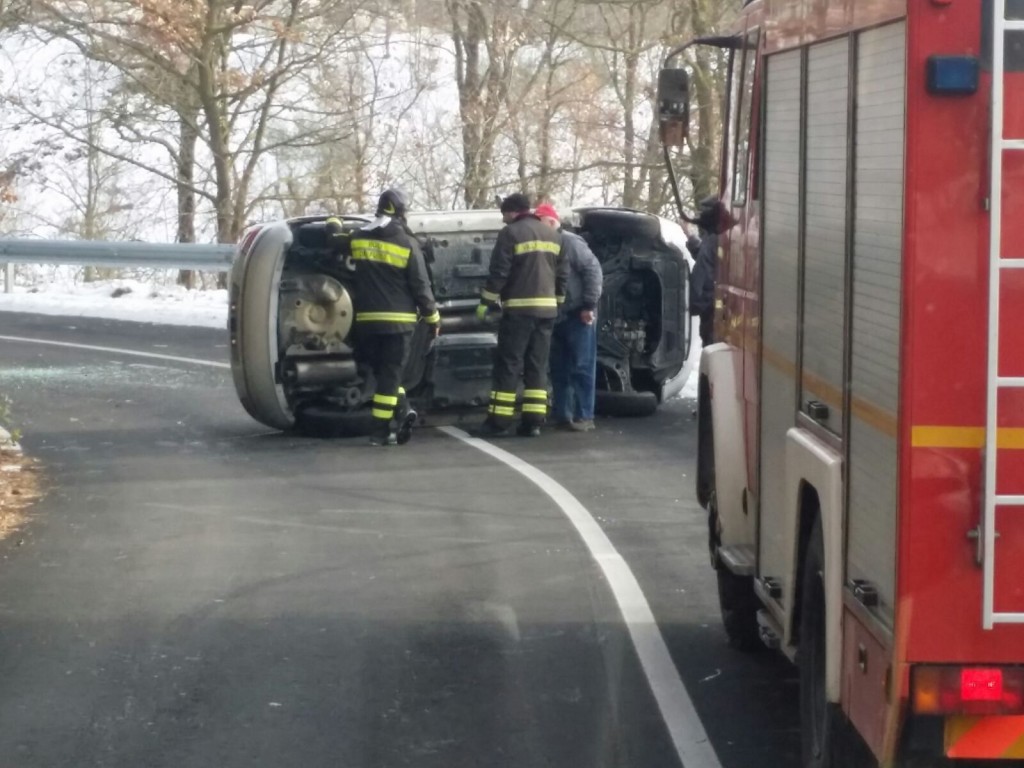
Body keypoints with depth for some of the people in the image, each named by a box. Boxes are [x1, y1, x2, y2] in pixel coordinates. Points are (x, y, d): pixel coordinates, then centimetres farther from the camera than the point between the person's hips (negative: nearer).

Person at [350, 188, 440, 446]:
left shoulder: (358, 238, 3)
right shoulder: (406, 243, -8)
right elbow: (420, 286, -7)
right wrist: (433, 317, 4)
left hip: (366, 320, 3)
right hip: (397, 320, -3)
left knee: (381, 371, 17)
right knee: (390, 374, 0)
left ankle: (402, 410, 4)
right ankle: (380, 431, -2)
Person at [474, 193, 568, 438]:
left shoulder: (511, 233, -6)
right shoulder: (551, 234, 15)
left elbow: (498, 273, -10)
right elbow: (563, 273, 16)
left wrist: (486, 303, -4)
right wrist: (557, 302, 23)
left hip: (519, 308, -6)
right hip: (546, 308, 7)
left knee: (508, 365, -3)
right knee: (537, 366, 8)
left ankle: (499, 421, -5)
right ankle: (533, 421, 4)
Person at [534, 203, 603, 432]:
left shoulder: (570, 242, -10)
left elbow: (593, 270, -15)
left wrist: (589, 305, -17)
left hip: (577, 315, -8)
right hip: (556, 317, 8)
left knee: (582, 367, -4)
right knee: (559, 369, 10)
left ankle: (584, 416, -2)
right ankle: (562, 415, 15)